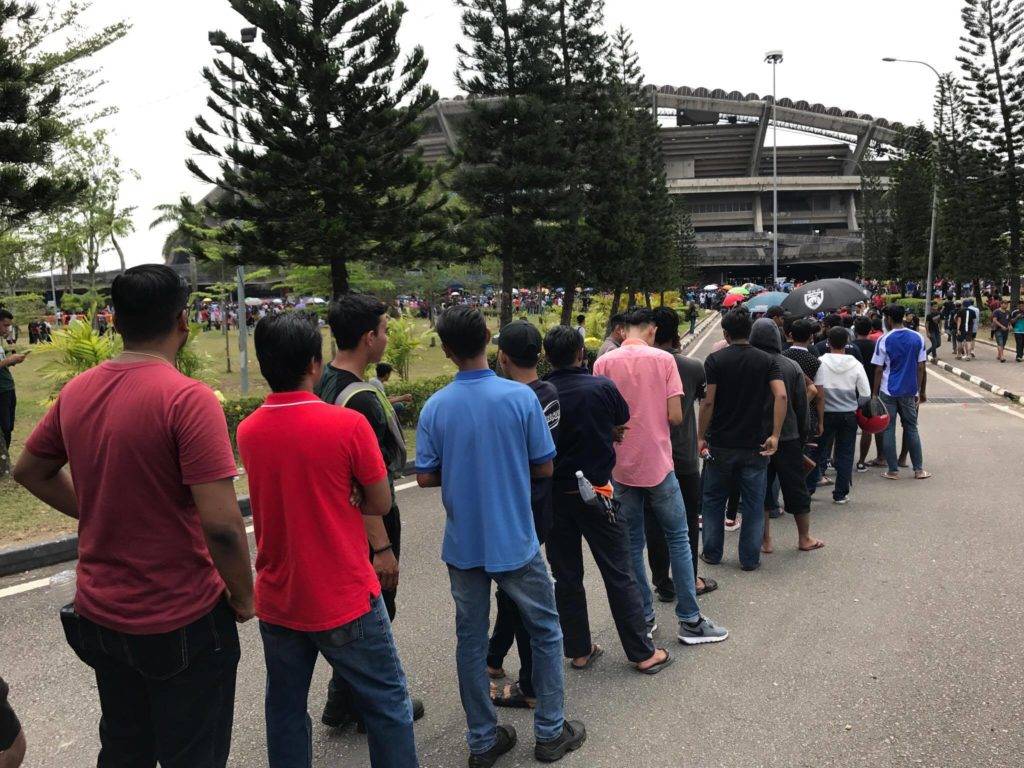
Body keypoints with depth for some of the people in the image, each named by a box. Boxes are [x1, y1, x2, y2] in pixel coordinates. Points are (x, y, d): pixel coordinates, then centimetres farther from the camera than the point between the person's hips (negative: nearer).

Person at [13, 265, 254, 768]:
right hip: (181, 623, -6)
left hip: (99, 614, 6)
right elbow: (221, 524, -26)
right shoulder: (188, 399, -22)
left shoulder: (76, 391, -2)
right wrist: (243, 595, -11)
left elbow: (28, 471, 16)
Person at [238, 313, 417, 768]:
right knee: (386, 703, 11)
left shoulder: (247, 431, -3)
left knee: (285, 709, 18)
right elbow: (380, 504, -9)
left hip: (277, 601, 5)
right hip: (345, 601, -5)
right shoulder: (348, 424, -19)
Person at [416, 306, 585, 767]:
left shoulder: (435, 407, -8)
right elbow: (544, 468, -8)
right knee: (545, 631, 16)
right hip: (515, 540, -2)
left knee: (470, 639, 14)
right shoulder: (520, 396, -14)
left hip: (463, 544, 2)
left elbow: (425, 477, -5)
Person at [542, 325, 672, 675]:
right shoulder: (602, 387, -10)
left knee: (565, 576, 13)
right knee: (618, 573, 7)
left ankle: (578, 650, 23)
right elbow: (624, 425, 7)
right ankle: (643, 653, 15)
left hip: (554, 496, 2)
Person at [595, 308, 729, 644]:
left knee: (632, 544, 11)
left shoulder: (604, 363, -4)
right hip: (658, 464, -1)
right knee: (678, 539, 10)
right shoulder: (663, 359, -6)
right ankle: (690, 621, 14)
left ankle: (644, 618, 18)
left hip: (620, 467, 2)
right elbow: (675, 416, -10)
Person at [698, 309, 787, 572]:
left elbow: (708, 402, -11)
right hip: (755, 445, 1)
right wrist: (775, 435, -11)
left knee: (713, 500, 14)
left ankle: (712, 553, 22)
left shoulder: (715, 360, -5)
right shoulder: (767, 361, 0)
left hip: (720, 444, -1)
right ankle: (750, 559, 14)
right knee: (753, 504, 10)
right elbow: (781, 396, -14)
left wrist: (701, 436, -3)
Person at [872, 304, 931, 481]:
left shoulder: (884, 340, -9)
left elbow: (879, 370, -9)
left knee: (888, 430, 5)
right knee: (912, 429, 13)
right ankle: (919, 469, 15)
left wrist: (874, 393, -2)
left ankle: (893, 470, 6)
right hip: (909, 391, 3)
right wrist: (922, 392, 10)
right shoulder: (917, 338, 0)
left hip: (888, 391, -3)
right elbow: (921, 368, 1)